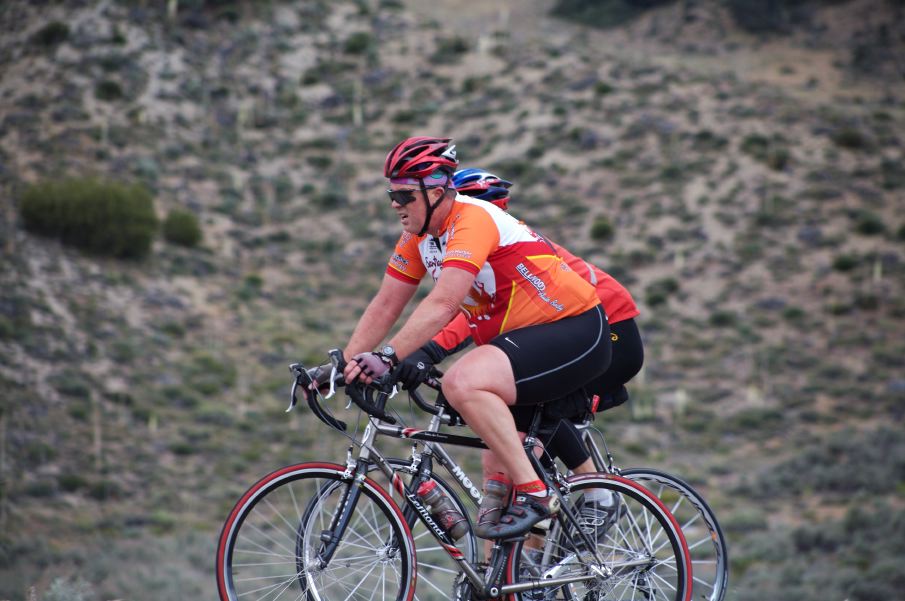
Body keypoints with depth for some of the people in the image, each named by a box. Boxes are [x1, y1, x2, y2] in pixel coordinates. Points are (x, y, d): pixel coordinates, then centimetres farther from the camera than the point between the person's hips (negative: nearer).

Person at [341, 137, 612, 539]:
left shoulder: (472, 221, -22)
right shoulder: (419, 236, 5)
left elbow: (441, 306, -33)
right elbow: (385, 306, 8)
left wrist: (387, 357, -38)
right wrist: (345, 363, -2)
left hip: (575, 331, -10)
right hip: (525, 338, 10)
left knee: (462, 383, -29)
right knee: (502, 450, 17)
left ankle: (535, 494, -22)